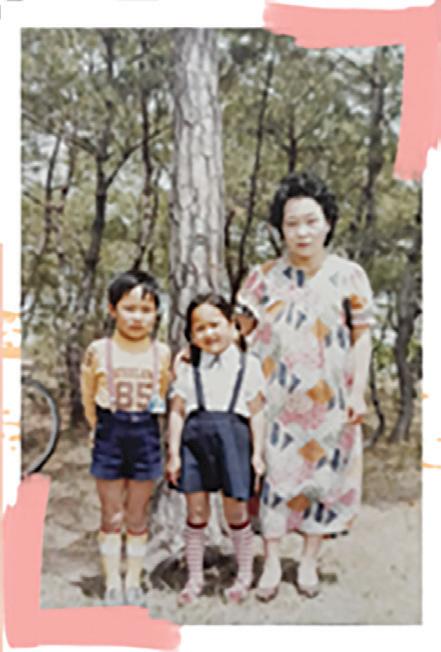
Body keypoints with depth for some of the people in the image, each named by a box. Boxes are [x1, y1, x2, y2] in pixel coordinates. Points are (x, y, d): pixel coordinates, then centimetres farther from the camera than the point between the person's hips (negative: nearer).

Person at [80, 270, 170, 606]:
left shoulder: (162, 353, -2)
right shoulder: (99, 351, -6)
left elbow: (163, 396, 9)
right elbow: (88, 397, 3)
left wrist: (141, 424, 5)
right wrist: (102, 428, 0)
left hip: (146, 434, 1)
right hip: (109, 436, -1)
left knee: (137, 517, 11)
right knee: (112, 517, 8)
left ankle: (133, 582, 25)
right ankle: (112, 584, 22)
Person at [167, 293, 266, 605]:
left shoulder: (248, 364, 3)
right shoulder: (187, 367, 6)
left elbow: (256, 412, 3)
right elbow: (177, 411, 5)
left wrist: (257, 453, 0)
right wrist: (174, 453, 1)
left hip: (232, 437, -1)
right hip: (195, 437, 2)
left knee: (235, 510, 8)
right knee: (196, 511, 8)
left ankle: (244, 575, 26)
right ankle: (195, 577, 23)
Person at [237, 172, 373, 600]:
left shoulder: (348, 276, -1)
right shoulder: (263, 277, -1)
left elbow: (362, 338, 3)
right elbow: (239, 331, 3)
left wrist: (358, 393, -3)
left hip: (328, 400, 1)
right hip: (276, 398, 0)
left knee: (323, 474, 8)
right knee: (274, 473, 4)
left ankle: (309, 561, 26)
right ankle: (271, 563, 20)